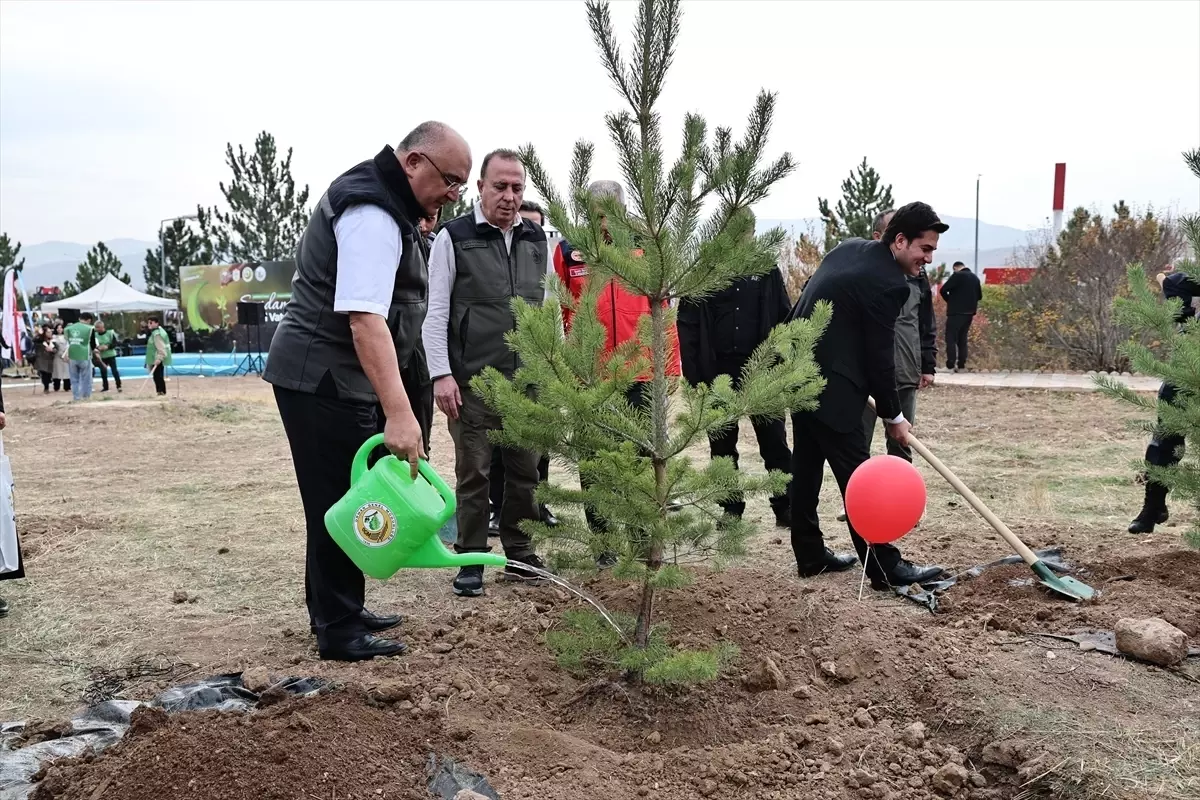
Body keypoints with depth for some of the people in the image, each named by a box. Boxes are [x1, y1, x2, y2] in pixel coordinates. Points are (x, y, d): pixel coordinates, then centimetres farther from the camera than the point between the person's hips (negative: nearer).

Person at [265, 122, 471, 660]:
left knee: (345, 500, 16)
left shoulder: (380, 199, 14)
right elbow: (365, 318, -32)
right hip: (325, 379, -11)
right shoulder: (373, 215, -21)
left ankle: (339, 613, 27)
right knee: (340, 504, -5)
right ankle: (339, 631, 5)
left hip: (330, 376, 11)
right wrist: (399, 413, -39)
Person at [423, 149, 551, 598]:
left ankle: (520, 557, 21)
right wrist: (441, 374, -13)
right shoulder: (454, 238, -3)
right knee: (473, 472, 2)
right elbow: (436, 312, -6)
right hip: (473, 381, -4)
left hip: (526, 379, 4)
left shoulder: (537, 239, 11)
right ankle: (472, 562, 13)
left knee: (525, 470, 9)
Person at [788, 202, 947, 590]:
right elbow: (880, 356, -13)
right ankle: (884, 567, 3)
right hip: (829, 386, -10)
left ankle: (810, 555, 24)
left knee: (807, 467, 14)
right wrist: (893, 416, 0)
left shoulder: (850, 248, 10)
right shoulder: (888, 282, -17)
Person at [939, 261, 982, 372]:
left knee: (951, 338, -6)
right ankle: (962, 365, 12)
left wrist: (949, 300, 3)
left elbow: (943, 290, -13)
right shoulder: (975, 277, 13)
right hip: (969, 312, 7)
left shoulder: (957, 276, -10)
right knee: (962, 339, 14)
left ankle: (951, 365, -15)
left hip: (956, 312, -7)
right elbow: (979, 296, 21)